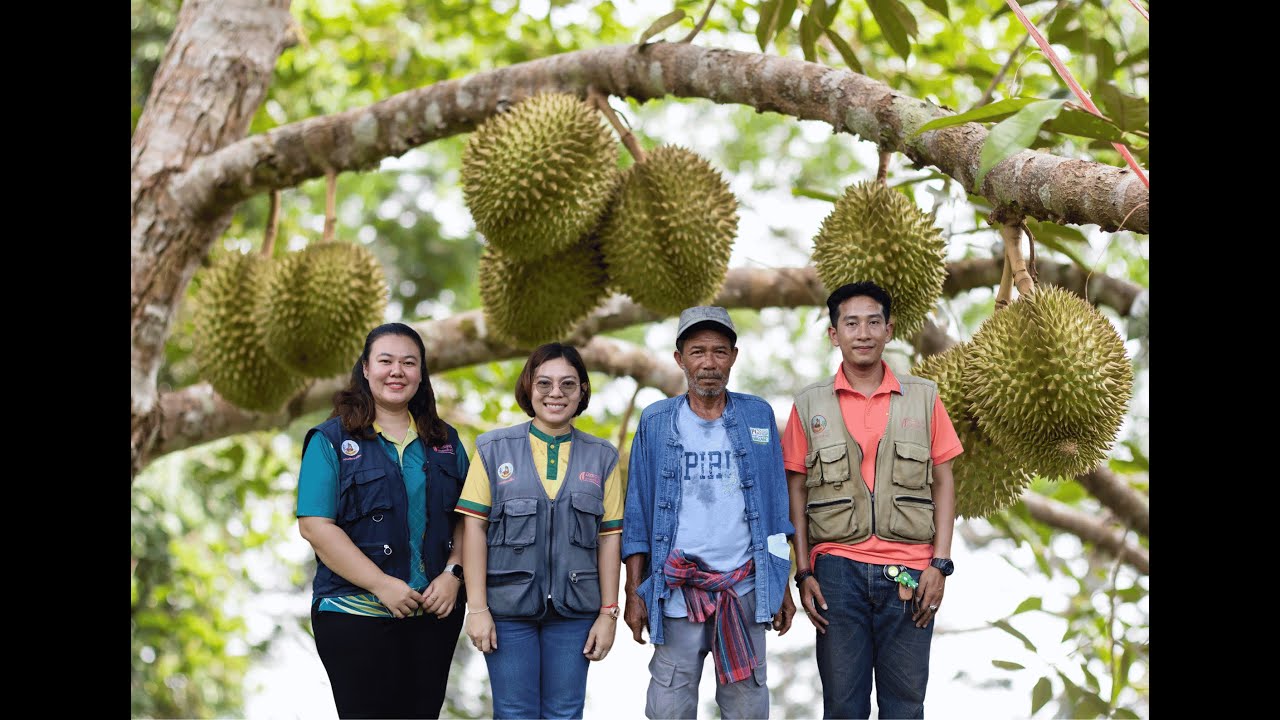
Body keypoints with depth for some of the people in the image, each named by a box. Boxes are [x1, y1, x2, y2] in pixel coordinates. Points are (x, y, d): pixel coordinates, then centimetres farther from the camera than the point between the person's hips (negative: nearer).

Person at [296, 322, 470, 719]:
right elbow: (315, 525, -10)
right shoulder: (332, 440, -2)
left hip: (436, 612, 4)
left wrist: (452, 574, -6)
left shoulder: (445, 441, 12)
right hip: (357, 615, -4)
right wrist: (383, 585, -16)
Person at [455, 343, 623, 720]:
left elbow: (609, 537, 5)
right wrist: (477, 608, -7)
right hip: (508, 607, -1)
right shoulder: (494, 449, 1)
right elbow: (475, 527, -2)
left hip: (574, 610, 1)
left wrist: (609, 613, 1)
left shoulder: (602, 457, 6)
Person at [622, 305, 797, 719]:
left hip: (745, 588, 1)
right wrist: (634, 593, 1)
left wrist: (782, 585, 6)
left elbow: (776, 509, 10)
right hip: (676, 591, -1)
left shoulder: (758, 417, 7)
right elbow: (638, 515, 6)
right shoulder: (656, 422, 4)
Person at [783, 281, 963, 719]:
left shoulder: (923, 397, 7)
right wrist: (804, 572, 1)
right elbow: (797, 491, 8)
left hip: (909, 573, 0)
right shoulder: (810, 405, 6)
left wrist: (940, 564, -1)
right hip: (837, 567, 0)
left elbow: (943, 483, 7)